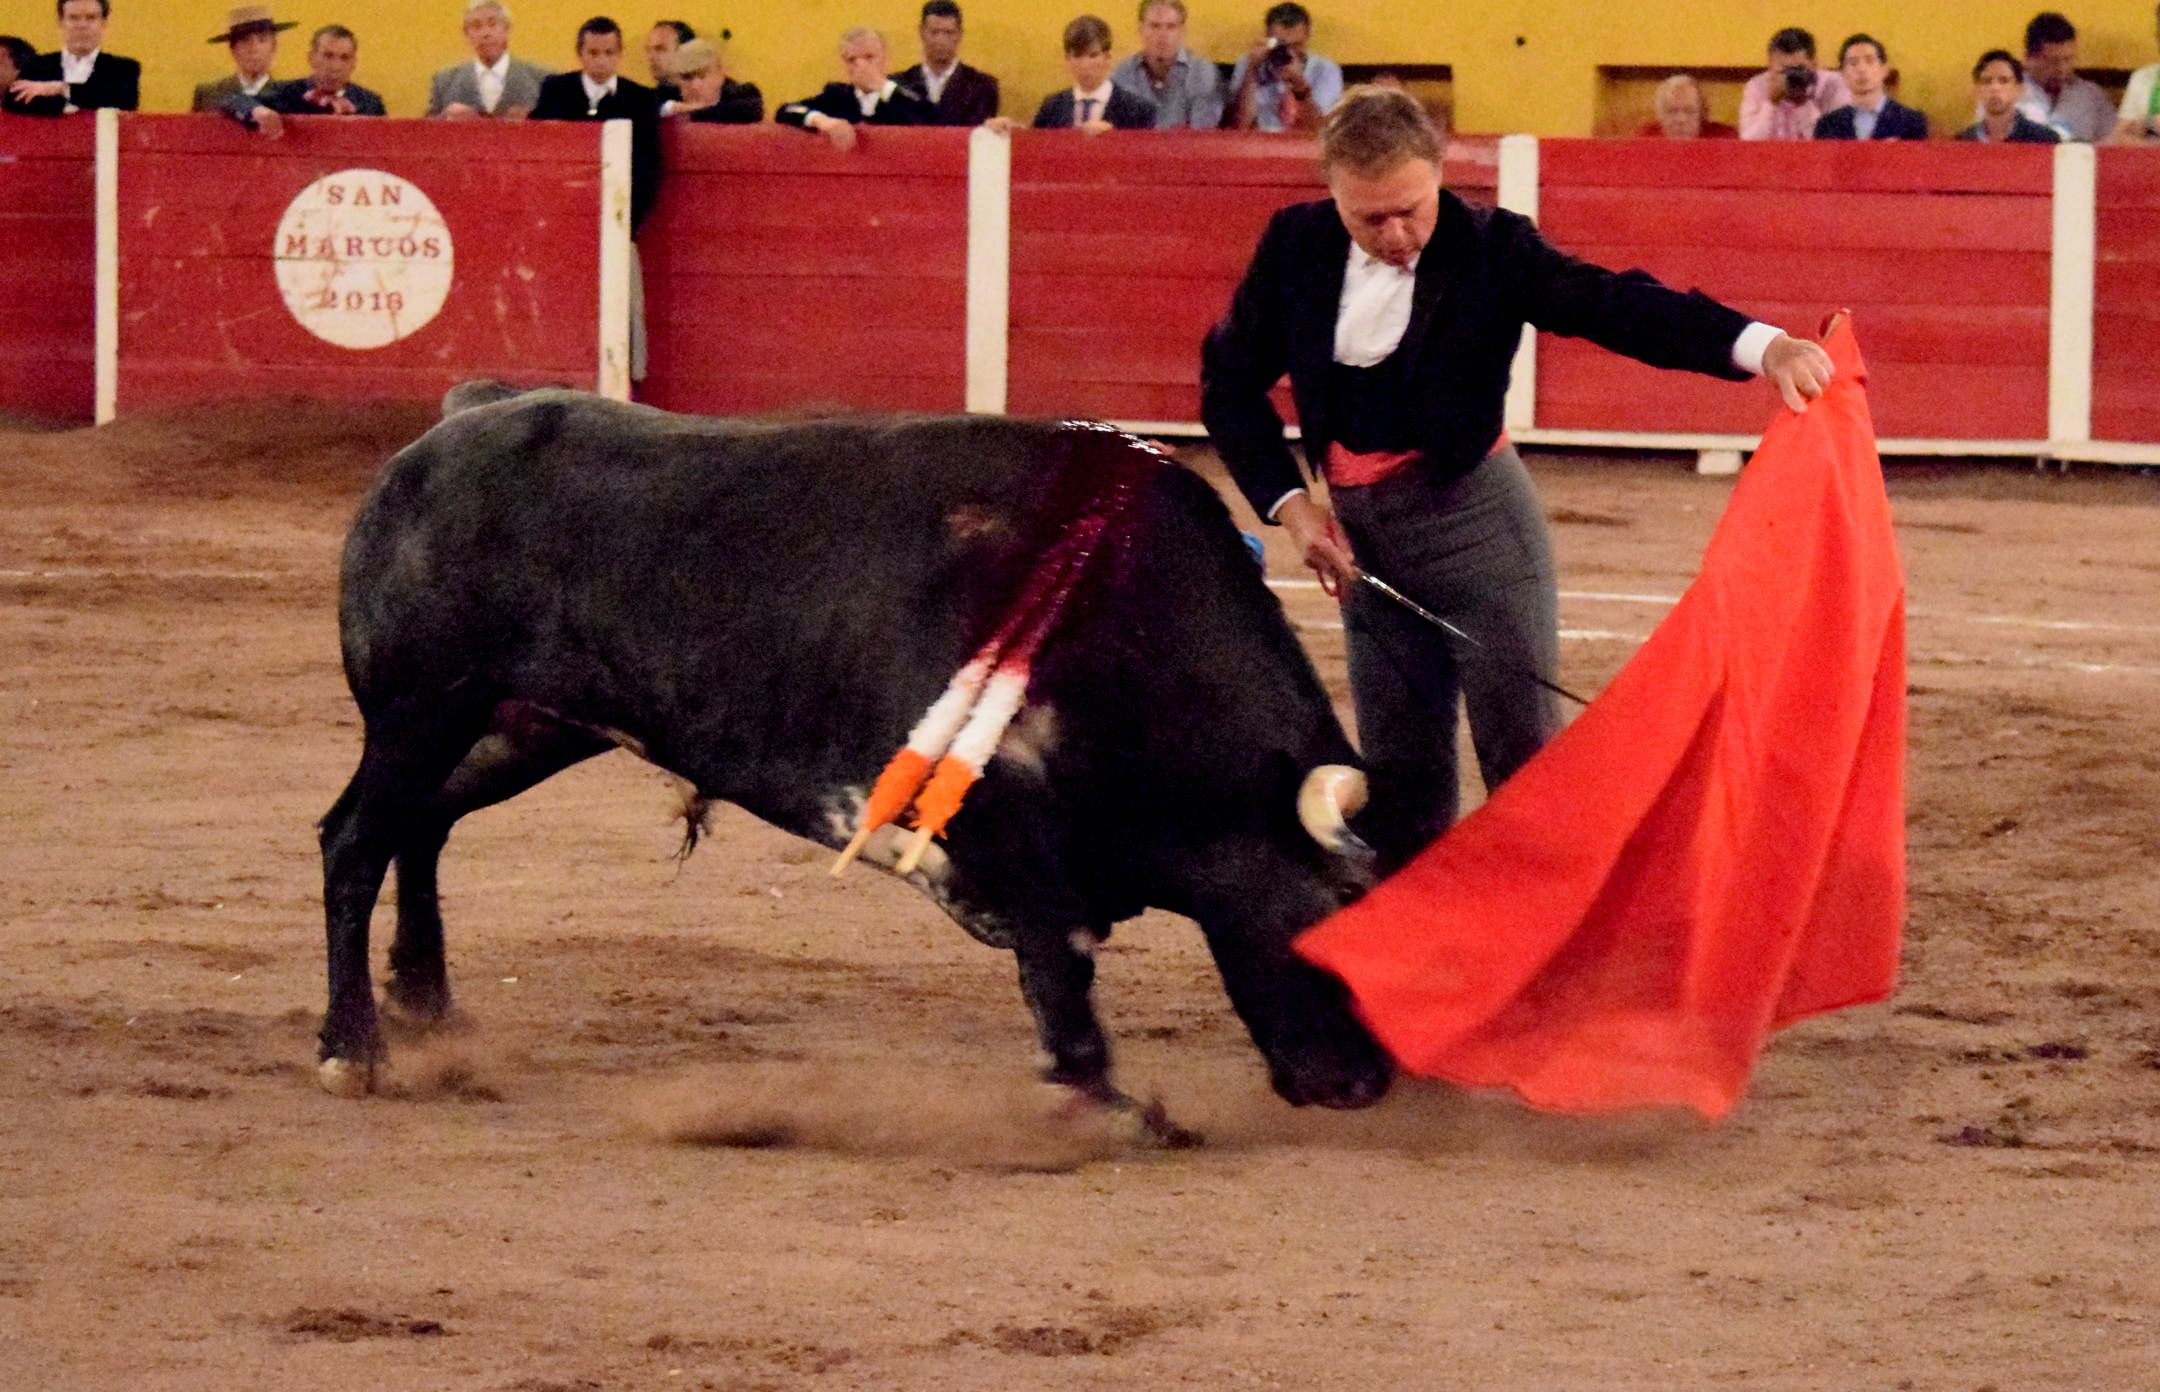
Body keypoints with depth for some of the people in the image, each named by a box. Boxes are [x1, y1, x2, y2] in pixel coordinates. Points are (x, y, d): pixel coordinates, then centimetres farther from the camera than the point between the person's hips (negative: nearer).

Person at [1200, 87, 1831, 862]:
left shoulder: (1490, 249, -11)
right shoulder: (1295, 247, -1)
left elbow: (1617, 305, -23)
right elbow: (1231, 379, 10)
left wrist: (1760, 346, -38)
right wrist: (1287, 502, -2)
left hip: (1477, 522, -4)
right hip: (1361, 535, 4)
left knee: (1525, 757, -5)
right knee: (1398, 775, 9)